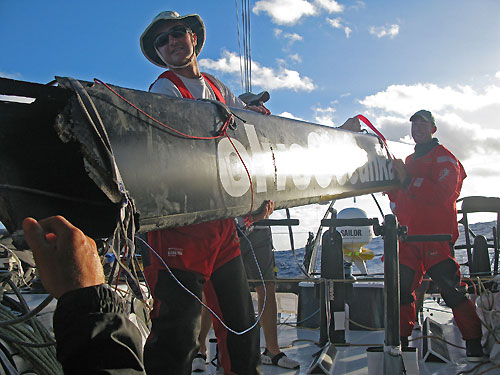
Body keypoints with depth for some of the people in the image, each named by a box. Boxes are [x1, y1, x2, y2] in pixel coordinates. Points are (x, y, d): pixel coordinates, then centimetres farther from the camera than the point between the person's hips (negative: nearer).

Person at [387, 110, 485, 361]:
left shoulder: (444, 157, 0)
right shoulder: (409, 161, 23)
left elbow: (442, 193, -16)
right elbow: (400, 199, 27)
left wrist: (408, 180, -16)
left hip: (436, 236, -7)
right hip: (409, 236, 7)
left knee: (451, 290, -8)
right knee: (401, 287, 4)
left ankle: (474, 344, 5)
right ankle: (401, 340, 16)